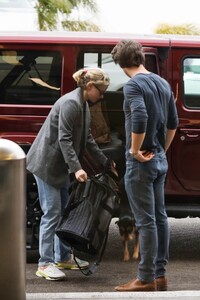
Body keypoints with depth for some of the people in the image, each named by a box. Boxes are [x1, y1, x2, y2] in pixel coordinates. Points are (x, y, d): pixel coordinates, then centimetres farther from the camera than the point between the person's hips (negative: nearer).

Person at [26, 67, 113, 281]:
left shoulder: (83, 105, 11)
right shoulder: (70, 103, -20)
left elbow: (87, 139, 18)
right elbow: (64, 139, -25)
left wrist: (105, 162, 17)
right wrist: (76, 168, -30)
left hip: (60, 166, 10)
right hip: (47, 164, -10)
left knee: (64, 212, 14)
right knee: (52, 213, -9)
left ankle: (63, 257, 23)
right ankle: (45, 264, -5)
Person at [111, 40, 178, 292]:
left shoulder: (133, 85, -15)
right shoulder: (163, 84, 11)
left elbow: (139, 118, -30)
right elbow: (173, 123, 17)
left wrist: (135, 151, -19)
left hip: (140, 162, -8)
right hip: (160, 160, 8)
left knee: (146, 221, -5)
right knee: (159, 217, 12)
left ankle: (146, 279, 0)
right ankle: (160, 275, 17)